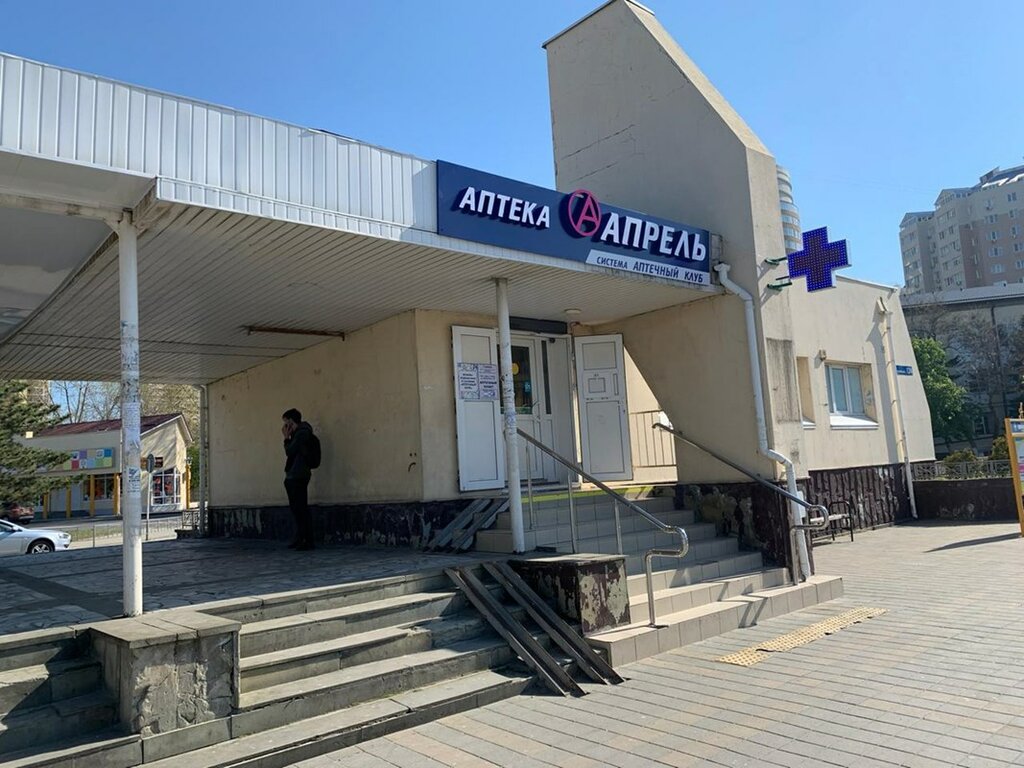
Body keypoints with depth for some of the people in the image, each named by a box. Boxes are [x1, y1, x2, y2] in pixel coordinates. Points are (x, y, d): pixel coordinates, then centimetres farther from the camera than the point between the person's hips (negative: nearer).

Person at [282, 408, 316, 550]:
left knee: (301, 508, -10)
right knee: (296, 508, 12)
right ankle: (300, 539, 17)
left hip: (298, 476, -10)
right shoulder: (297, 433, 19)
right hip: (292, 476, 10)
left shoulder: (302, 433, -11)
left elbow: (290, 452, -14)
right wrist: (288, 438, 10)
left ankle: (308, 540, -9)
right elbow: (290, 453, 17)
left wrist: (286, 438, -2)